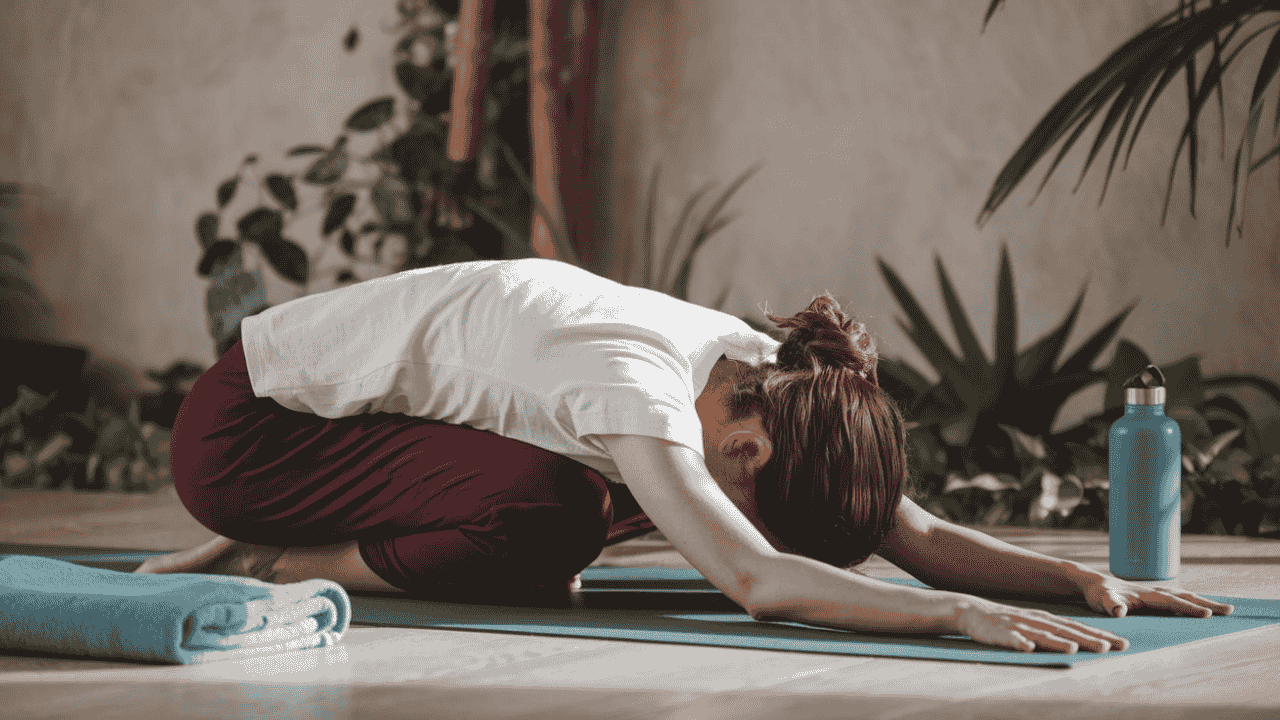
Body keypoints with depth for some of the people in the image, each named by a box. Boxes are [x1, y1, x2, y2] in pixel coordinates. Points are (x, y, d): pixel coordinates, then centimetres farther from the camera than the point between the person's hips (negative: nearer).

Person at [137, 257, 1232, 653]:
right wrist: (964, 614, -47)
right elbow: (753, 579, -45)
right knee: (552, 518, -28)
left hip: (357, 408, 9)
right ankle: (271, 566, -8)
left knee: (633, 491, 1)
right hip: (243, 429, -9)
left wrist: (1086, 578, -21)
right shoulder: (642, 378, -33)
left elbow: (920, 532, -8)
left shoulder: (763, 375, -8)